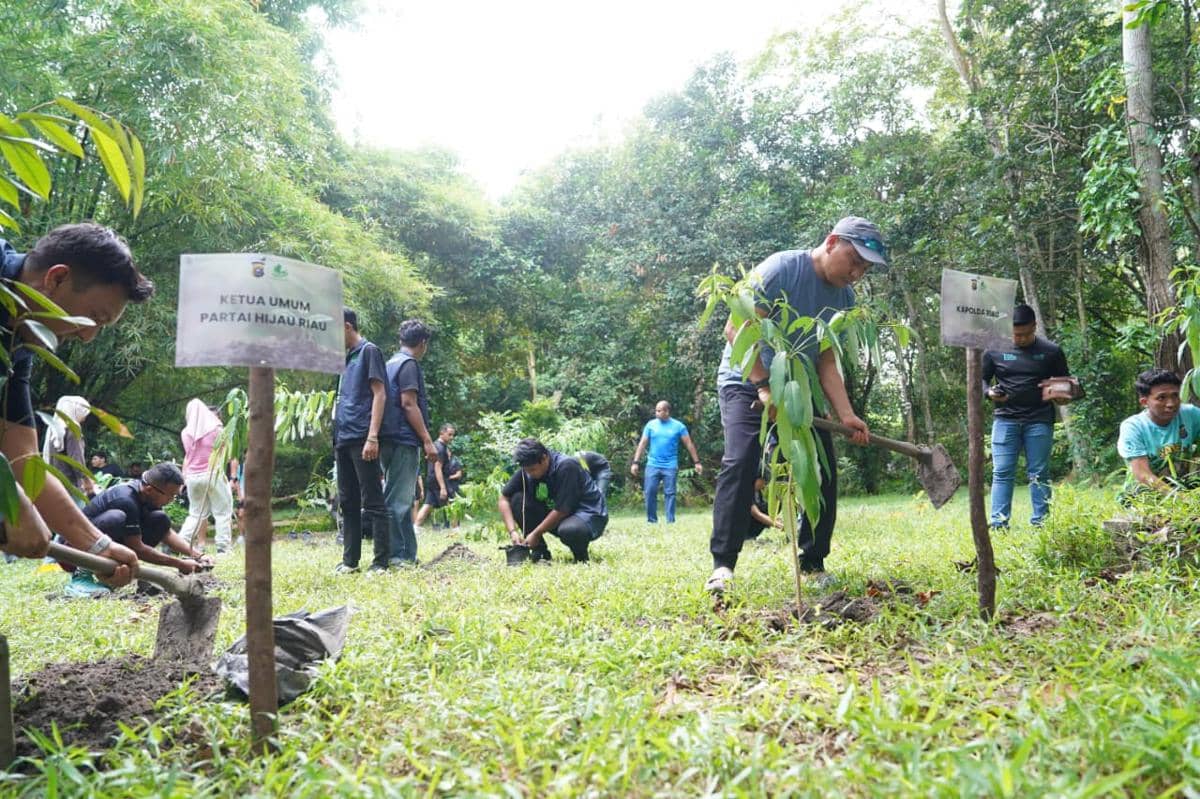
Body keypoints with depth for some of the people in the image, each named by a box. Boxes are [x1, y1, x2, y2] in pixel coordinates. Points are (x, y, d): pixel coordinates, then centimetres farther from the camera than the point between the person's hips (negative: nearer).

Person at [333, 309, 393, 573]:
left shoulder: (369, 351, -3)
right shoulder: (347, 358, 21)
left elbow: (379, 394, -11)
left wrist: (372, 437, -19)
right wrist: (336, 438, 17)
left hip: (362, 439, -9)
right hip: (343, 439, 9)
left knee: (372, 502, -7)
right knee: (348, 502, 10)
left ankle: (380, 562, -5)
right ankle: (350, 559, 16)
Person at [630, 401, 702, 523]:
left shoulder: (678, 426, 0)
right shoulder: (651, 424, 4)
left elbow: (689, 444, 4)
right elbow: (642, 443, 6)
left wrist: (696, 462, 1)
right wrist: (635, 462, 0)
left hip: (670, 466, -1)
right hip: (652, 465, 2)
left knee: (670, 493, 1)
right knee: (650, 492, -2)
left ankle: (670, 521, 6)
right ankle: (651, 520, 8)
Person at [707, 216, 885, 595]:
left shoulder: (844, 297, 2)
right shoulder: (781, 269, -18)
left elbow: (826, 362, 3)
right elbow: (737, 329, -23)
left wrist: (846, 414, -10)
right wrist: (765, 388, -27)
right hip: (747, 382, -6)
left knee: (824, 470, -2)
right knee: (741, 463, -23)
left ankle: (813, 564, 9)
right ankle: (723, 564, -20)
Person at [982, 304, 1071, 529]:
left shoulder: (1051, 352, 6)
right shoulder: (995, 350, 5)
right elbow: (982, 378, 14)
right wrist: (989, 392, -7)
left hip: (1039, 420, 0)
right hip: (1005, 419, 0)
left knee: (1039, 473, 2)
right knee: (1002, 472, -4)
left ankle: (1040, 523, 8)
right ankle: (998, 524, -4)